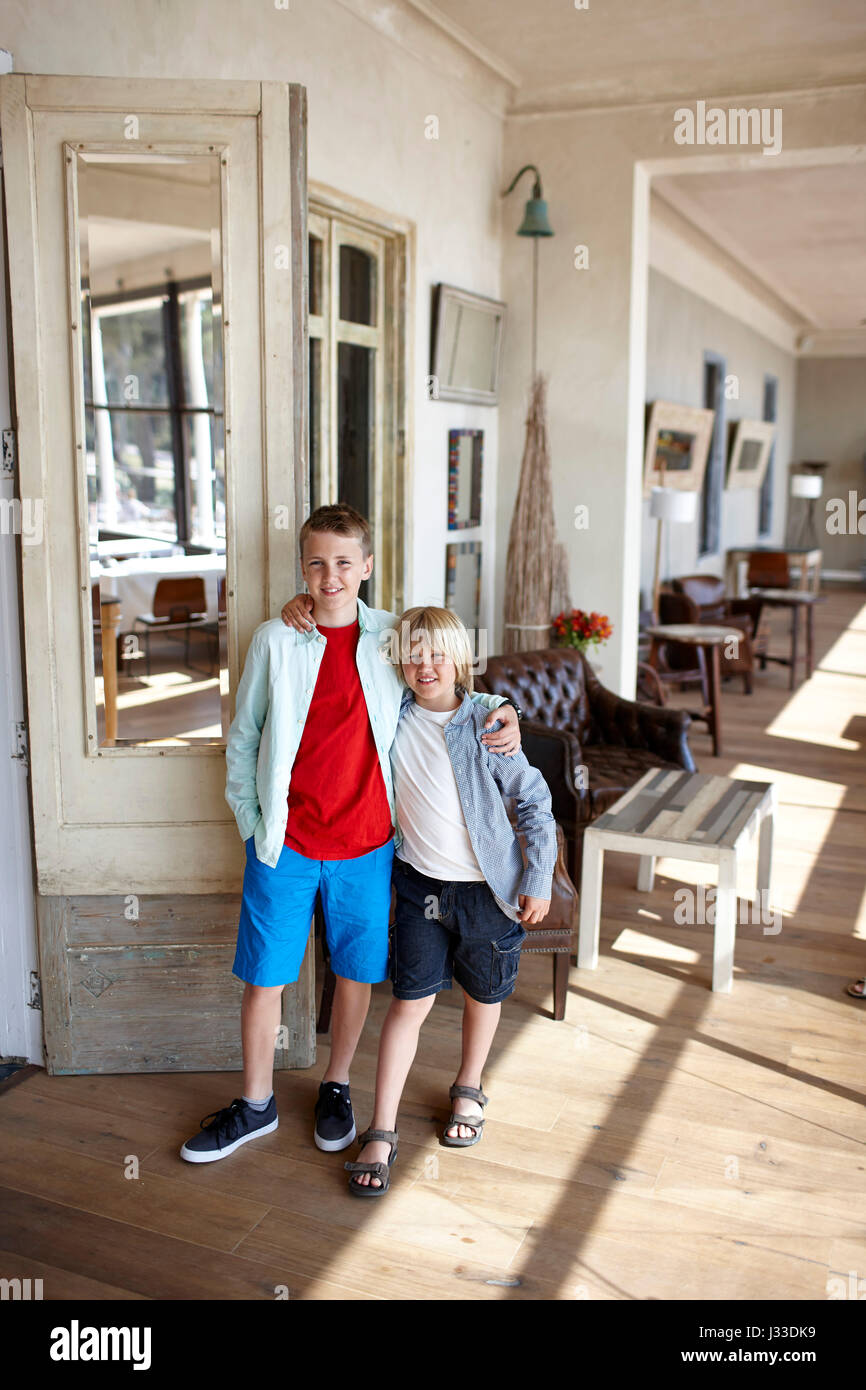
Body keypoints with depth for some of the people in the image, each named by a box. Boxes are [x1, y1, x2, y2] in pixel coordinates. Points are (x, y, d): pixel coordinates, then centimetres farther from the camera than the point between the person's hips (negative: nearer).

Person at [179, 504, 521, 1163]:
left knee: (355, 971, 13)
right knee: (265, 975, 10)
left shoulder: (392, 638, -1)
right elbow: (243, 741, 5)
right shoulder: (275, 640, -3)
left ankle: (336, 1089, 37)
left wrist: (499, 708, -6)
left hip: (366, 843, 1)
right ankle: (256, 1104, 31)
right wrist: (252, 821, 0)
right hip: (285, 843, 0)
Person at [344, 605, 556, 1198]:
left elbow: (535, 800, -5)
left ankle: (469, 1089, 42)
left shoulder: (486, 725, -13)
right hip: (423, 883, 1)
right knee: (411, 1001, 2)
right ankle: (381, 1133, 12)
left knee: (484, 995, 16)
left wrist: (539, 879, -7)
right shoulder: (392, 715, -4)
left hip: (489, 888, -1)